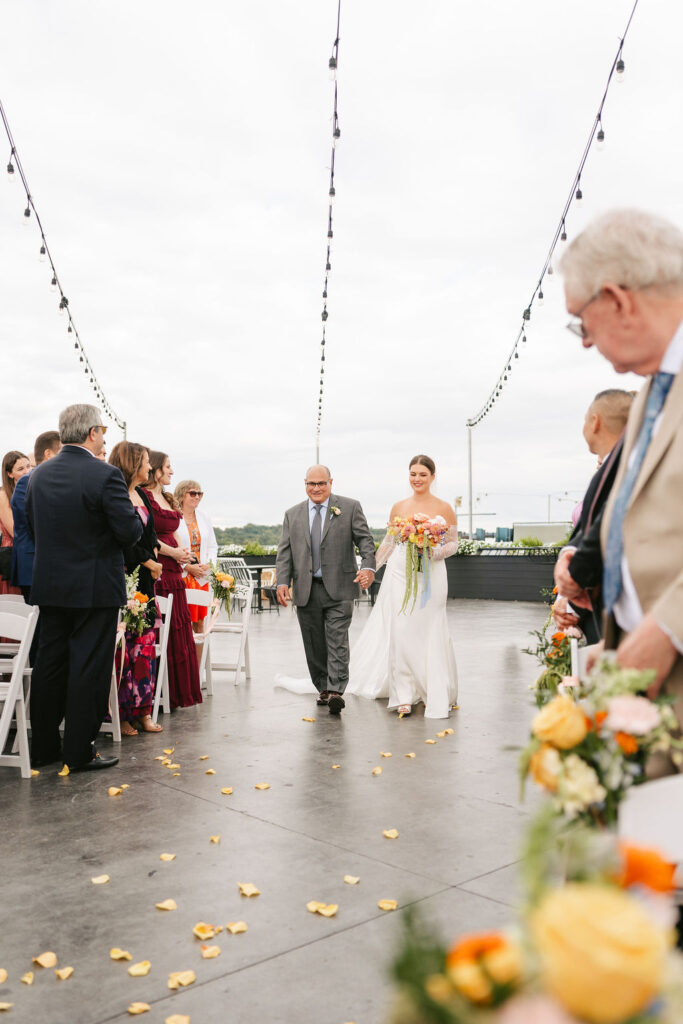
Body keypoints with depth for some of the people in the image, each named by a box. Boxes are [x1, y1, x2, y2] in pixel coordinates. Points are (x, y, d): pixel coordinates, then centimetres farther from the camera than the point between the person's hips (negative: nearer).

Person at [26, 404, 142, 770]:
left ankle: (42, 748, 24)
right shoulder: (105, 475, -17)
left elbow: (34, 528, 11)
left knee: (49, 665, 14)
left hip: (49, 585, 6)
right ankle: (79, 752, 10)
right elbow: (129, 533, -17)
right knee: (89, 668, 3)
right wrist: (137, 517, 4)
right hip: (95, 587, -6)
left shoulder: (38, 475, 4)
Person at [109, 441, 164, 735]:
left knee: (145, 643, 8)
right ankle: (122, 714, 4)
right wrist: (149, 563, -7)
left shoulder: (141, 495, 16)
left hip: (144, 579, 9)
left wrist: (154, 559, 4)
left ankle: (143, 711, 14)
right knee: (124, 647, -4)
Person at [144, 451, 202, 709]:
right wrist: (173, 552, -14)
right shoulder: (143, 497, -9)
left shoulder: (167, 499, 20)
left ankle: (178, 692, 18)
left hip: (172, 572, 9)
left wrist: (183, 553, 6)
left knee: (178, 630, 10)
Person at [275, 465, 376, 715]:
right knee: (314, 644, 8)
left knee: (337, 640, -8)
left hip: (338, 589, -3)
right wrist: (282, 581, -5)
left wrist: (368, 567, -18)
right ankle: (323, 688, 20)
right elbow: (284, 552, 8)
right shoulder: (292, 514, 12)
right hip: (306, 591, 3)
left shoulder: (350, 507, 4)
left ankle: (335, 691, -11)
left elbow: (364, 539, -1)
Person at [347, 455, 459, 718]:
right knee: (400, 632, -2)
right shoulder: (399, 507, 7)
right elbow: (388, 543, 14)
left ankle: (438, 695, 17)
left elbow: (453, 543, 3)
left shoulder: (444, 508, 0)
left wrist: (432, 552, -15)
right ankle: (404, 696, 5)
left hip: (431, 575, -2)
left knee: (430, 633, 1)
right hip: (400, 573, 2)